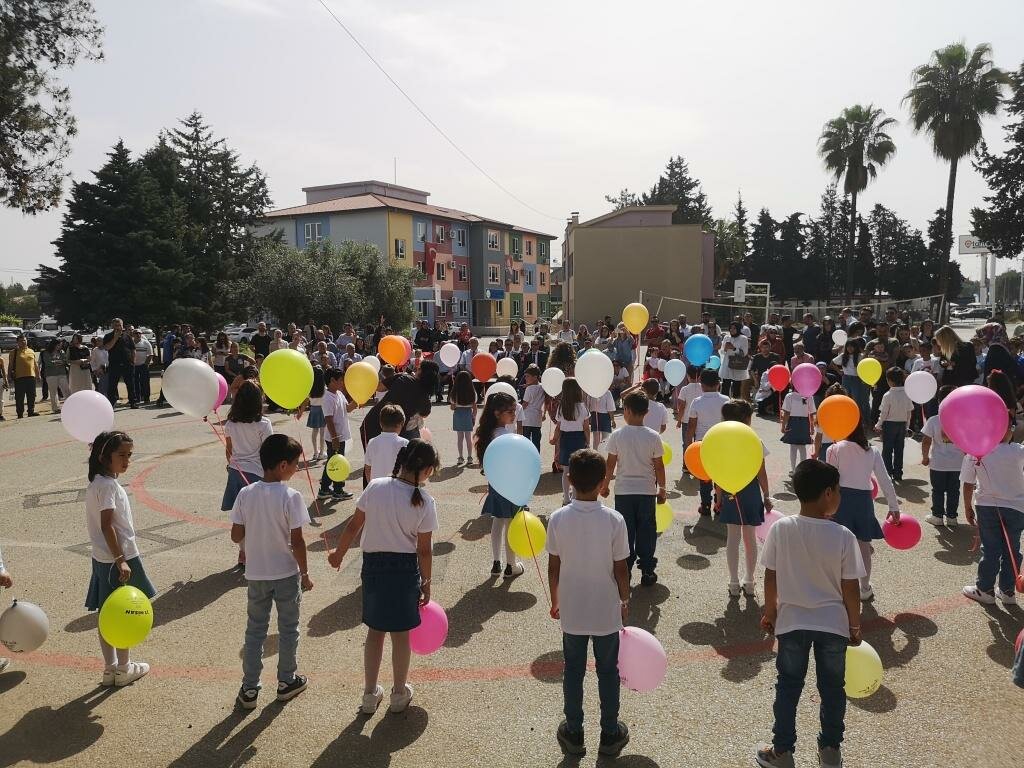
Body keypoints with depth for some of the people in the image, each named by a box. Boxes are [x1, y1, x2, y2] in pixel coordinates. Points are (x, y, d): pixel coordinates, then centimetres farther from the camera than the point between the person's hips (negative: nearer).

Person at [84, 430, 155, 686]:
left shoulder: (96, 483, 10)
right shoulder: (108, 485, -20)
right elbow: (107, 525, -24)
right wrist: (121, 560, -24)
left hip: (102, 558, 9)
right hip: (118, 559, -9)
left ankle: (110, 669, 24)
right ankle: (124, 669, 17)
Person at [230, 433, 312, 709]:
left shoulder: (246, 494, -8)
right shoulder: (290, 497, -19)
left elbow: (236, 536, -3)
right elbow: (297, 542, -17)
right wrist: (305, 574, -5)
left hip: (256, 574, 3)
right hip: (286, 573, -3)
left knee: (255, 630, 17)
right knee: (288, 629, 16)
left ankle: (249, 689, 23)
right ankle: (286, 681, 29)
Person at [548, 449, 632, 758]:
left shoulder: (558, 518, -14)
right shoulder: (614, 520, -18)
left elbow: (553, 567, -5)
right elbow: (620, 568, -11)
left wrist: (555, 601, 10)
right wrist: (625, 600, 7)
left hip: (571, 612, 1)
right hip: (606, 611, -1)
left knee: (573, 671, 19)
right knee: (608, 672, 18)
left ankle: (573, 733, 31)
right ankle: (610, 734, 32)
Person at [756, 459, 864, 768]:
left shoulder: (780, 528, -14)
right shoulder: (843, 536, -17)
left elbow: (770, 578, -6)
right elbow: (850, 589, -10)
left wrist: (769, 613, 10)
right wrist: (855, 625, 6)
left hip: (792, 622, 1)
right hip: (833, 624, 0)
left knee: (788, 687, 16)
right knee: (832, 687, 20)